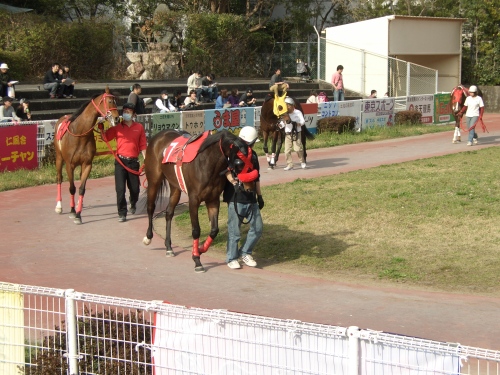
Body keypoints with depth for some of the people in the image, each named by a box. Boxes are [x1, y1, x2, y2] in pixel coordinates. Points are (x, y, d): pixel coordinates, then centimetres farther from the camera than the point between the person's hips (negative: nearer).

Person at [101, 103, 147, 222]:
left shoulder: (139, 127, 5)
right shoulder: (117, 127, 4)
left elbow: (143, 145, 5)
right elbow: (105, 137, -3)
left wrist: (146, 160, -2)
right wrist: (101, 128, -18)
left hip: (133, 161, 1)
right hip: (120, 161, -1)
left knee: (134, 188, 9)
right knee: (120, 189, -7)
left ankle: (133, 204, 40)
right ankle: (122, 213, 1)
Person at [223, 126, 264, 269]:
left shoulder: (253, 155, 14)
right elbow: (227, 171, -22)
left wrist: (259, 196, 23)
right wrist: (233, 182, -38)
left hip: (251, 200, 7)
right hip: (235, 199, -7)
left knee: (257, 228, 7)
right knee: (234, 231, 0)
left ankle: (245, 252, 24)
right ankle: (231, 258, 13)